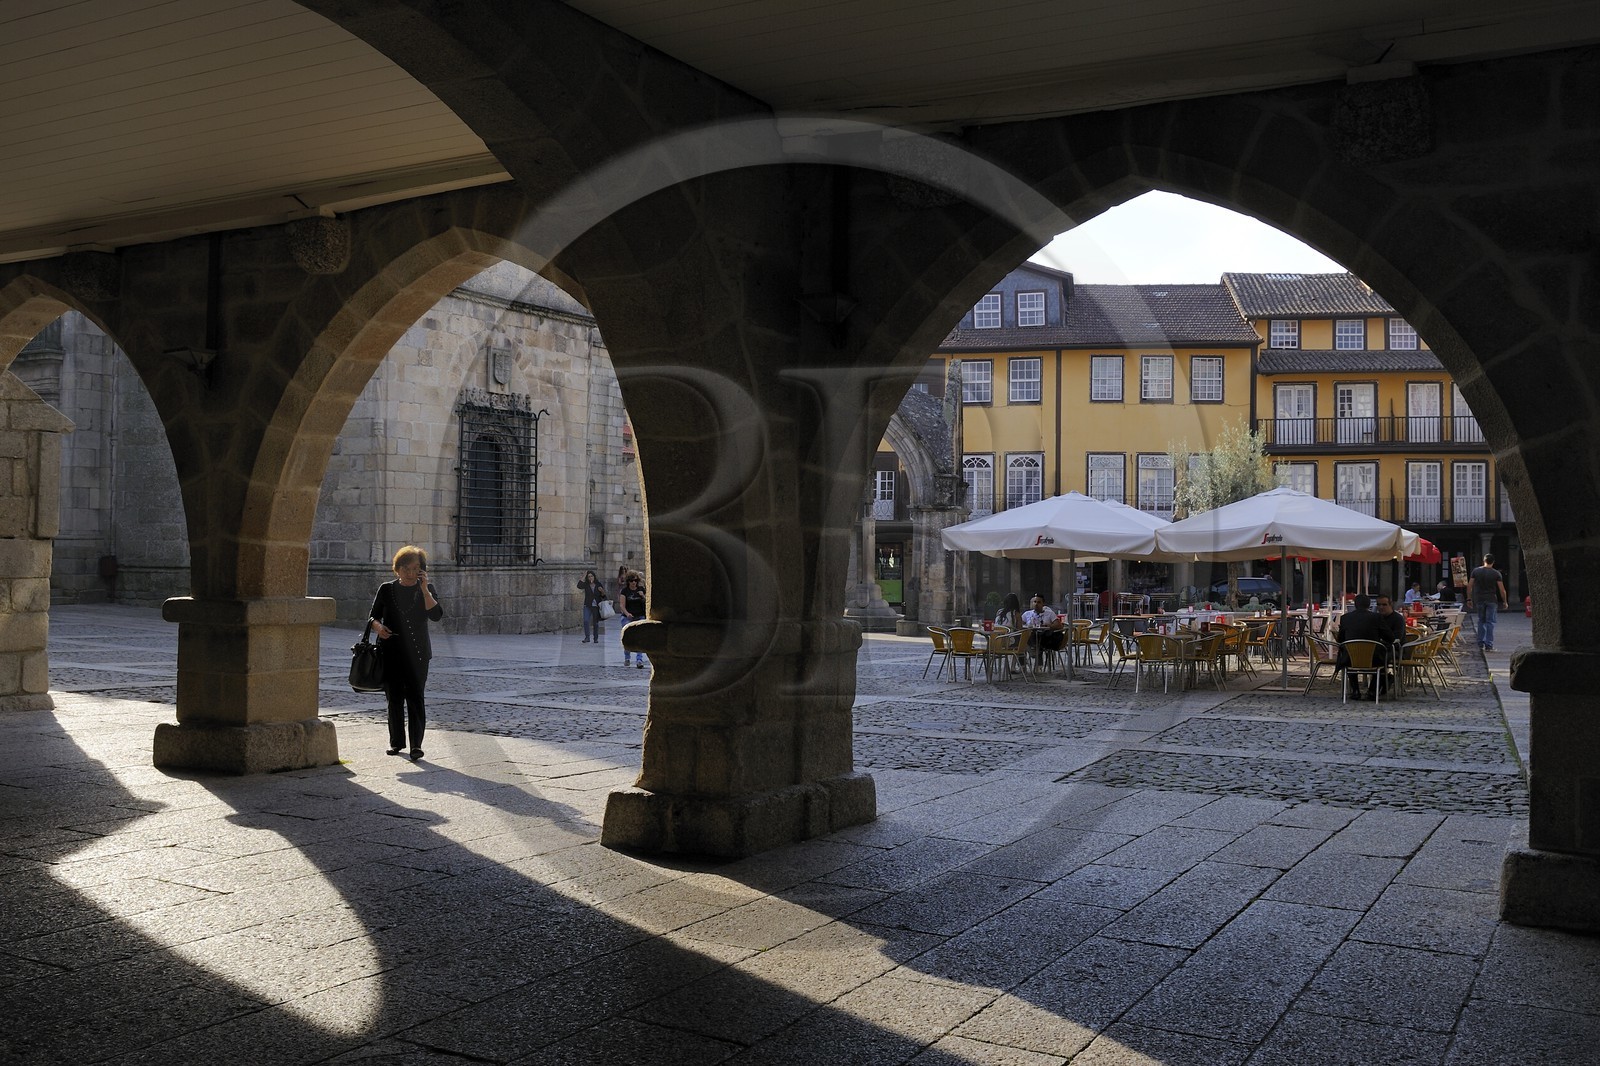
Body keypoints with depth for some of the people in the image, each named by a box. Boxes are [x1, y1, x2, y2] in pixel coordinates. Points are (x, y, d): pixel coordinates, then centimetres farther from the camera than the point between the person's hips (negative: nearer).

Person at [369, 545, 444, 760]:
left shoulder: (426, 590, 5)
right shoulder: (386, 589, 7)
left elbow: (436, 615, -11)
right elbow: (373, 617, 10)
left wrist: (424, 589, -17)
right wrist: (378, 627, -12)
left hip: (417, 653, -2)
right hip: (391, 652, 2)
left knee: (415, 697, -10)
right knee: (394, 698, 7)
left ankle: (416, 744, -12)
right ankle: (396, 741, 20)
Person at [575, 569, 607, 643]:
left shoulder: (599, 585, 3)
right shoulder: (586, 585, 1)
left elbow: (603, 597, 8)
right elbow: (579, 586, -20)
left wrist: (602, 592, -14)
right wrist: (583, 577, -16)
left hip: (596, 606, 1)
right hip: (588, 606, -1)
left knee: (595, 623, 6)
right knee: (586, 621, -17)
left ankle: (595, 639, 18)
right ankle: (587, 637, -12)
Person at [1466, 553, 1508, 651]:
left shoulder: (1476, 571, 1)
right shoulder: (1496, 573, -4)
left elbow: (1469, 586, 0)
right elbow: (1502, 589, -4)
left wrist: (1469, 599, 7)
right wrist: (1504, 601, 7)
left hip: (1479, 600, 2)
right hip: (1491, 600, -2)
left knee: (1481, 621, 16)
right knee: (1490, 622, 0)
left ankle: (1481, 643, 17)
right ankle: (1489, 645, -3)